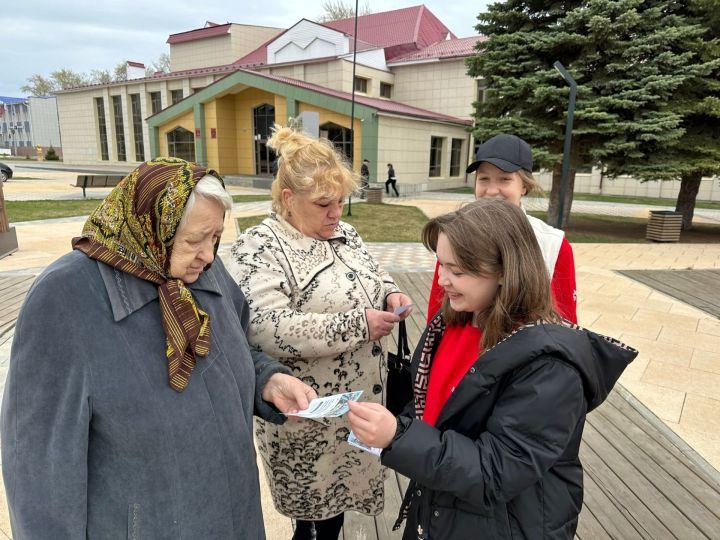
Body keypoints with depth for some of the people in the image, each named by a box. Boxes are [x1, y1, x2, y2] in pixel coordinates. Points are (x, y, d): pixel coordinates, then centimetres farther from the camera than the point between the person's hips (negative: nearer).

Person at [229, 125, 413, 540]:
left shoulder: (344, 234, 5)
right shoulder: (260, 249, -18)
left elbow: (373, 276, 18)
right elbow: (270, 331, -28)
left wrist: (390, 295, -6)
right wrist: (357, 324, -26)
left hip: (355, 401, 7)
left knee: (338, 493, 24)